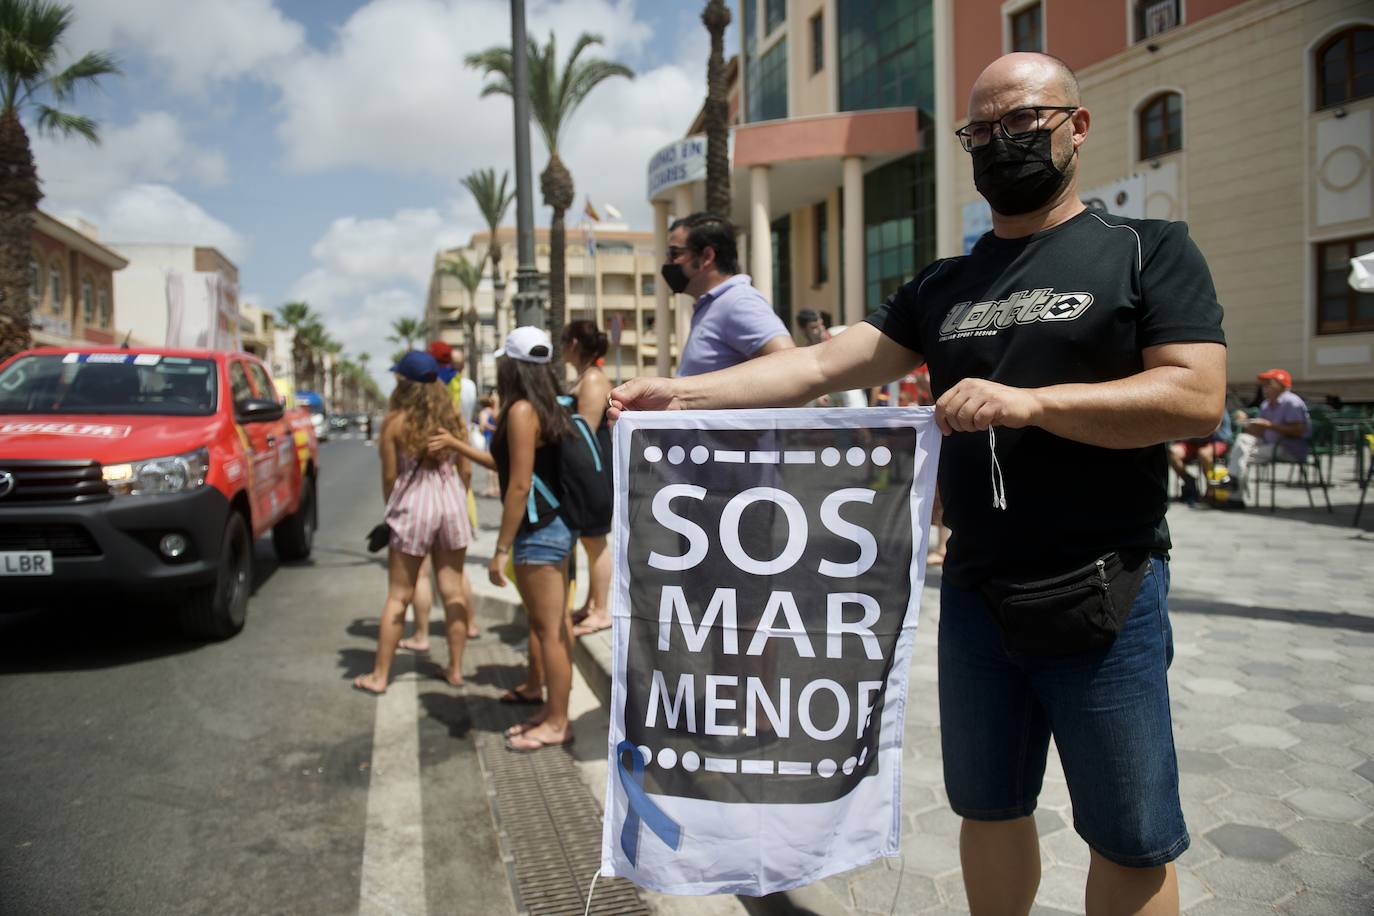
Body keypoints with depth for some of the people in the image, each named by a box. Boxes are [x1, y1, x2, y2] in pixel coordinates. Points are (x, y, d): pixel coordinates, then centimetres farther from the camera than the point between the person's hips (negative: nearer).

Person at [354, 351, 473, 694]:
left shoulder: (395, 422, -6)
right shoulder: (451, 418, 4)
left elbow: (389, 476, -4)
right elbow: (464, 468, 7)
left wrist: (392, 510, 11)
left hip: (413, 505, -3)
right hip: (451, 502, 3)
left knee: (398, 597, 6)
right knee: (453, 592, 10)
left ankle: (379, 675, 15)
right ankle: (455, 669, 18)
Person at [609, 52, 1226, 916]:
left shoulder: (1149, 250, -1)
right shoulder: (944, 286, 11)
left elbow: (1196, 398, -12)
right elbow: (823, 363, 2)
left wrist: (1031, 401, -23)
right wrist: (683, 389, -9)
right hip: (974, 593, 4)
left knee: (1132, 840, 8)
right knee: (989, 808, 17)